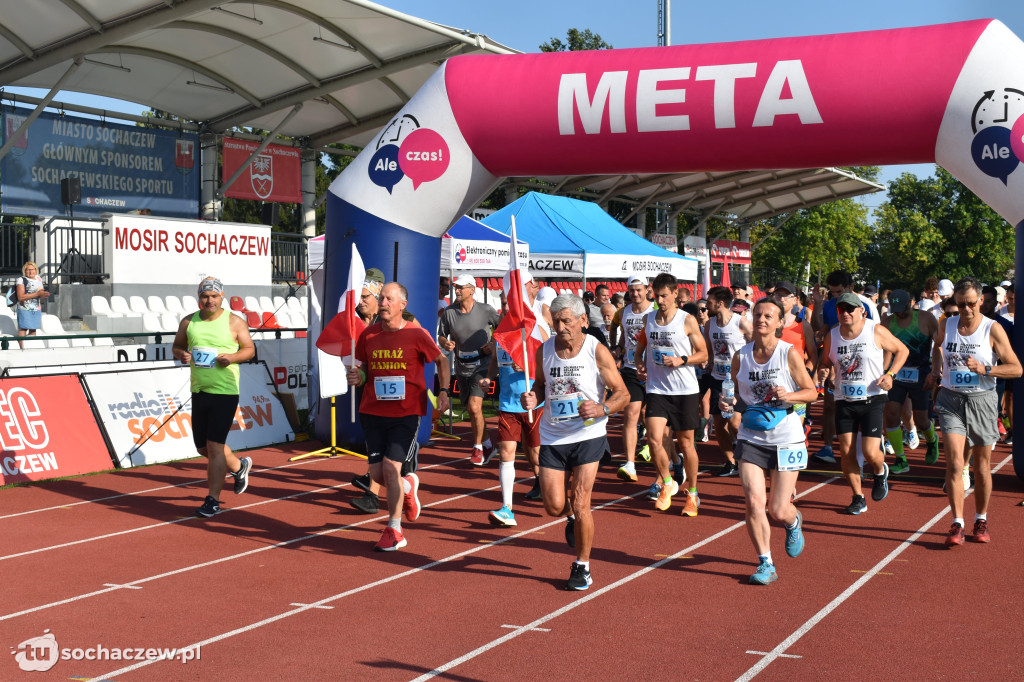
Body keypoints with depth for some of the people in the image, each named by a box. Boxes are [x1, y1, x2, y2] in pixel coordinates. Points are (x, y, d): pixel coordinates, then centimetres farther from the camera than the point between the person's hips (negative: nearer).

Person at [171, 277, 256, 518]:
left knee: (214, 446, -9)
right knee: (203, 448, 13)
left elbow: (250, 349, 2)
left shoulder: (234, 322, -4)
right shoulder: (188, 322, 7)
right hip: (199, 390, 6)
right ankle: (239, 466, 40)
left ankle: (213, 500, 0)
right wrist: (181, 355, -6)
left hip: (224, 392, -5)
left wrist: (232, 357, -17)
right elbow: (176, 346, 17)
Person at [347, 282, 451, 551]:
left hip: (406, 411, -4)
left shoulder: (416, 334, -7)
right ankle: (408, 486, 39)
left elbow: (441, 360, 7)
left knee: (390, 467, -12)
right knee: (377, 474, 4)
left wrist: (443, 391, -5)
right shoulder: (368, 335, 3)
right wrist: (357, 377, -6)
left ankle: (395, 531, 4)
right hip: (372, 411, 4)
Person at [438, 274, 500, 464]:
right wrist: (445, 343, -12)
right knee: (470, 409, 12)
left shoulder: (486, 310, -9)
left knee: (474, 407, -17)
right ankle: (486, 444, 32)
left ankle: (478, 447, 1)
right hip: (461, 366, 5)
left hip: (481, 365, -5)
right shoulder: (449, 312, 0)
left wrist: (494, 344, -12)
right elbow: (441, 335, 10)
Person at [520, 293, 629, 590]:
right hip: (552, 436, 3)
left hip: (587, 435, -3)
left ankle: (582, 567, 13)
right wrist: (532, 398, -5)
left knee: (580, 504, -7)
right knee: (554, 506, -1)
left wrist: (602, 409, -25)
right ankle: (574, 517, 38)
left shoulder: (597, 352, -10)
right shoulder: (545, 350, 1)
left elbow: (622, 394, -5)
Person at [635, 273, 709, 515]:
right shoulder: (648, 318, 7)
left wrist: (681, 360, -18)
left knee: (685, 442, 6)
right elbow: (641, 348, 21)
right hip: (656, 388, 3)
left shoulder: (687, 320, -5)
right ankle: (667, 483, 13)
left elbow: (703, 354, -1)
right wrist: (640, 365, 1)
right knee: (654, 439, -12)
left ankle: (692, 494, 23)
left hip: (685, 390, -3)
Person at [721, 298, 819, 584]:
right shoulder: (740, 357, 1)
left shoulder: (789, 354, -8)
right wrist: (730, 403, -8)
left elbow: (812, 392, -1)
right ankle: (765, 564, 6)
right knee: (754, 502, -11)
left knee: (778, 510, 1)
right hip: (751, 438, 2)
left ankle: (794, 522, 39)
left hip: (786, 439, -2)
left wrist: (788, 396, -20)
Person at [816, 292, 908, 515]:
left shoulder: (876, 332, -7)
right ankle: (858, 498, 16)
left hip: (872, 399, -3)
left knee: (870, 453, -8)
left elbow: (902, 350, 5)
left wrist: (890, 374, -9)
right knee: (845, 451, -1)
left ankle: (880, 472, 29)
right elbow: (825, 361, 15)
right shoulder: (832, 336, 2)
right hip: (844, 400, 3)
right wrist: (822, 371, -9)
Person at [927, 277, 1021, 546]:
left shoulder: (993, 329, -8)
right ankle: (957, 524, -9)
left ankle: (981, 521, 27)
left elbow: (1016, 368, -9)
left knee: (982, 466, 10)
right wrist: (936, 370, 13)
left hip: (982, 401, -1)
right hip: (951, 400, 1)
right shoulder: (947, 326, 2)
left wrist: (985, 369, -22)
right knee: (954, 463, -11)